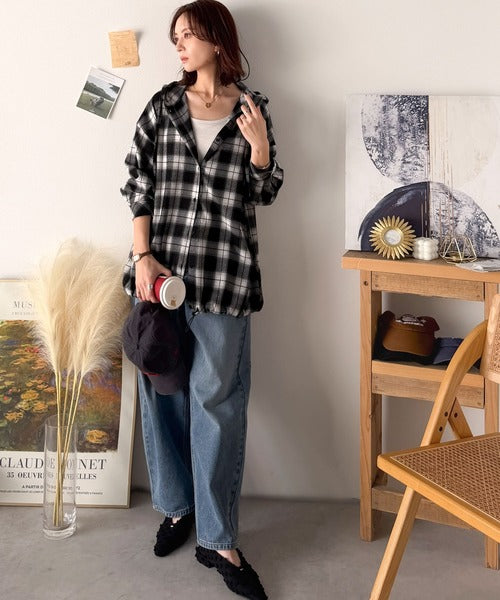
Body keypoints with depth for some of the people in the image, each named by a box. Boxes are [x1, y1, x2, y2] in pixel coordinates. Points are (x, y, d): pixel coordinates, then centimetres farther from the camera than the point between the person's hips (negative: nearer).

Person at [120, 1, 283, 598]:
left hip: (224, 273, -2)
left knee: (216, 398, -1)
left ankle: (218, 540, 8)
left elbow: (264, 192, 9)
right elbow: (138, 185, 4)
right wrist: (143, 256, -6)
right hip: (160, 268, 2)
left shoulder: (251, 108, 6)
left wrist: (258, 145, -10)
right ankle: (176, 505, 29)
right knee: (160, 387, 9)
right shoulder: (163, 104, 7)